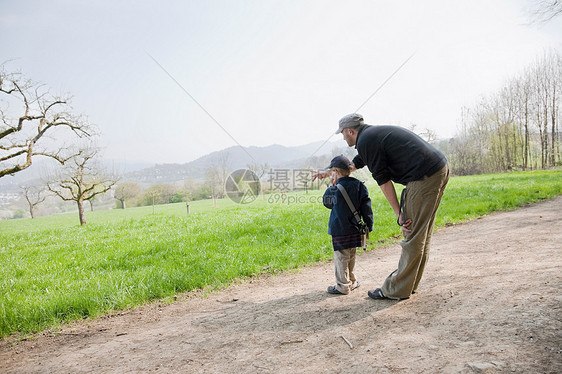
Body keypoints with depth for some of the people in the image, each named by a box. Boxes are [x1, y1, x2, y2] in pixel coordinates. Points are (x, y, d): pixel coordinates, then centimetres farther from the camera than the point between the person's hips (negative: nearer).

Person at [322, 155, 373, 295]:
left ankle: (342, 286, 10)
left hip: (340, 231, -7)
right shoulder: (359, 185, 1)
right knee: (351, 257, 21)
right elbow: (366, 207, 3)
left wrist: (331, 187, 9)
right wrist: (368, 225, 10)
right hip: (355, 229, 7)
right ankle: (352, 281, 34)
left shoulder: (336, 190, -15)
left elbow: (326, 201, 5)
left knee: (341, 258, 3)